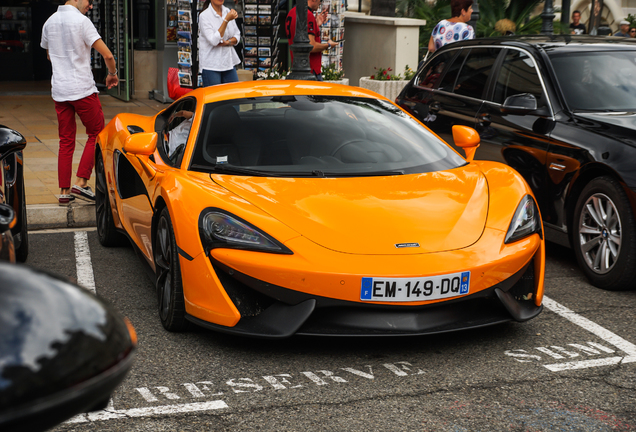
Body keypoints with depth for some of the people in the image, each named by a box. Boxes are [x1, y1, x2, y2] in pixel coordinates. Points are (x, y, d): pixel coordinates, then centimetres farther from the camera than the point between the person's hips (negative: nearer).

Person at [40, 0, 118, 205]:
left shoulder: (49, 22, 10)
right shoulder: (81, 21, -11)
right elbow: (107, 55, -15)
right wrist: (113, 74, 3)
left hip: (59, 90, 6)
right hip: (83, 89, -6)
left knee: (66, 142, 11)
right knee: (96, 134, 7)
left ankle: (64, 190, 11)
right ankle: (81, 183, 0)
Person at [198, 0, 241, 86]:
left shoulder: (228, 12, 8)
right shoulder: (204, 15, -9)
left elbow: (237, 36, 12)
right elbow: (213, 40, -19)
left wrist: (227, 42, -10)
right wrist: (226, 20, -22)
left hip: (228, 62, 5)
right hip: (211, 65, -5)